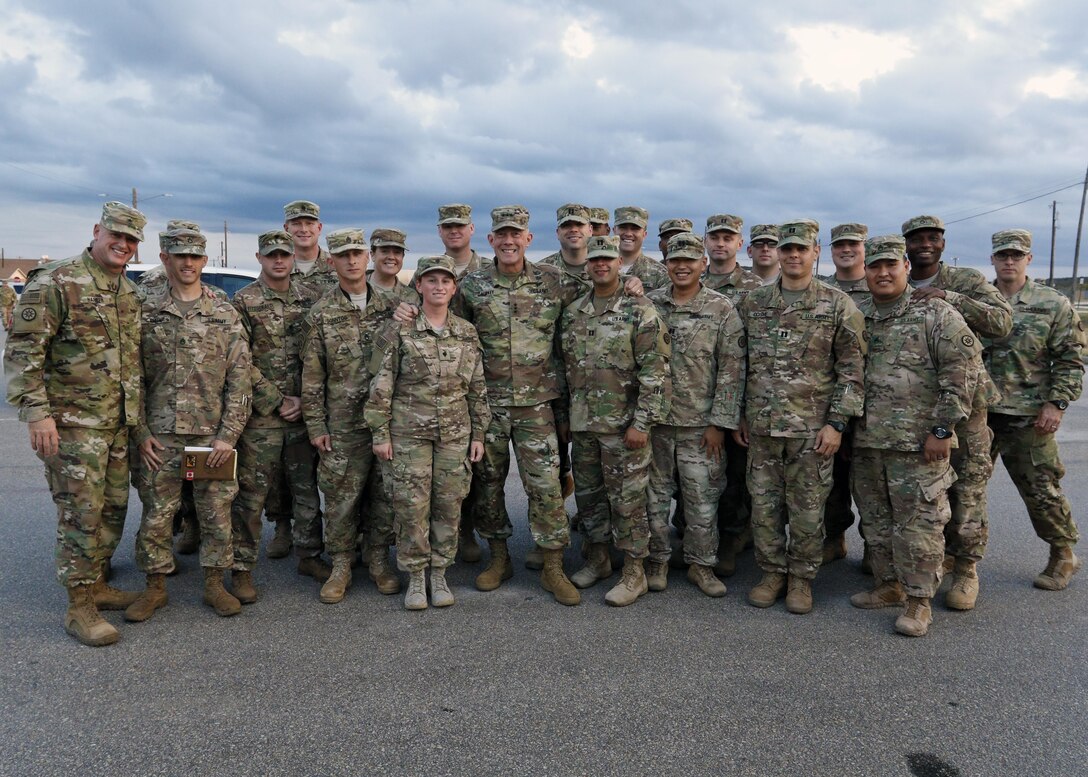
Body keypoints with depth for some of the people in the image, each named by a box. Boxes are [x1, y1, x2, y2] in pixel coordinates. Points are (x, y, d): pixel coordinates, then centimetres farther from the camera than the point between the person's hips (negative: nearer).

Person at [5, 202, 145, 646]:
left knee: (113, 508, 13)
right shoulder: (55, 283, -10)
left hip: (118, 424, 7)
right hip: (73, 423, -7)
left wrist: (137, 414, 19)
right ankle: (79, 608, 8)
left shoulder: (129, 293, 13)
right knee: (81, 513, -3)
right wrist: (36, 411, -19)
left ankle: (96, 583, 29)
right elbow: (22, 350, -14)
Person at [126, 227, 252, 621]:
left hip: (212, 436, 0)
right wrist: (141, 432, -3)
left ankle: (214, 583, 21)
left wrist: (228, 435, -7)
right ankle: (155, 586, 24)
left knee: (216, 512, 6)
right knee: (156, 513, 7)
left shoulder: (226, 316, 3)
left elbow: (239, 381, 0)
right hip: (159, 436, 0)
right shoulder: (146, 313, 4)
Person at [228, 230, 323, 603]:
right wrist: (278, 402, -11)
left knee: (307, 488, 13)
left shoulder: (312, 298, 7)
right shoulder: (244, 301, -2)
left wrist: (305, 400, -5)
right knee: (251, 494, 2)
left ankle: (310, 554, 28)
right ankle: (242, 568, 14)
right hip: (260, 415, -3)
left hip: (304, 413, 3)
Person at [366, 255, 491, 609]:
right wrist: (380, 433, -6)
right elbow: (381, 385, -3)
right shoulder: (399, 330, -3)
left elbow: (477, 388, 10)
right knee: (411, 506, 0)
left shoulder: (467, 332, 6)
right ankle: (415, 579, 16)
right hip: (408, 432, -3)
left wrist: (478, 434, 7)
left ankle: (439, 574, 22)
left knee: (449, 504, 6)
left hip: (455, 433, 3)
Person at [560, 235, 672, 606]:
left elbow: (655, 373, -12)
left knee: (627, 498, 1)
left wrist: (642, 422, -17)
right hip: (582, 423, 6)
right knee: (588, 493, 15)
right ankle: (597, 558, 32)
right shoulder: (572, 313, 9)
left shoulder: (640, 311, -8)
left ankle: (634, 572, 14)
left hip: (624, 424, -6)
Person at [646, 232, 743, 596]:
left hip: (700, 423, -1)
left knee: (702, 497, 6)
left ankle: (701, 563, 23)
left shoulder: (722, 309, -3)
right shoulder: (649, 304, 3)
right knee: (655, 494, 10)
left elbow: (731, 370, -5)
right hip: (654, 418, 2)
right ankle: (658, 559, 26)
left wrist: (719, 422, -8)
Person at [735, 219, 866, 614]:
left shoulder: (838, 305, -2)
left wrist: (836, 422, -10)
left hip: (812, 428, -3)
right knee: (764, 504, 9)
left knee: (807, 508, 6)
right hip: (761, 426, 3)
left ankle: (802, 578, 22)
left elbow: (852, 370, -3)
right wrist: (738, 415, 9)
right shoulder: (753, 302, 8)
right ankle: (772, 572, 25)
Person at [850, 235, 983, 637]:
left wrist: (942, 428, -13)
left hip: (918, 442, -5)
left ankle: (919, 601, 11)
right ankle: (888, 585, 30)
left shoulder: (936, 314, -5)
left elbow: (962, 370, -9)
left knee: (918, 522, -2)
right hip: (866, 441, 6)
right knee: (875, 520, 14)